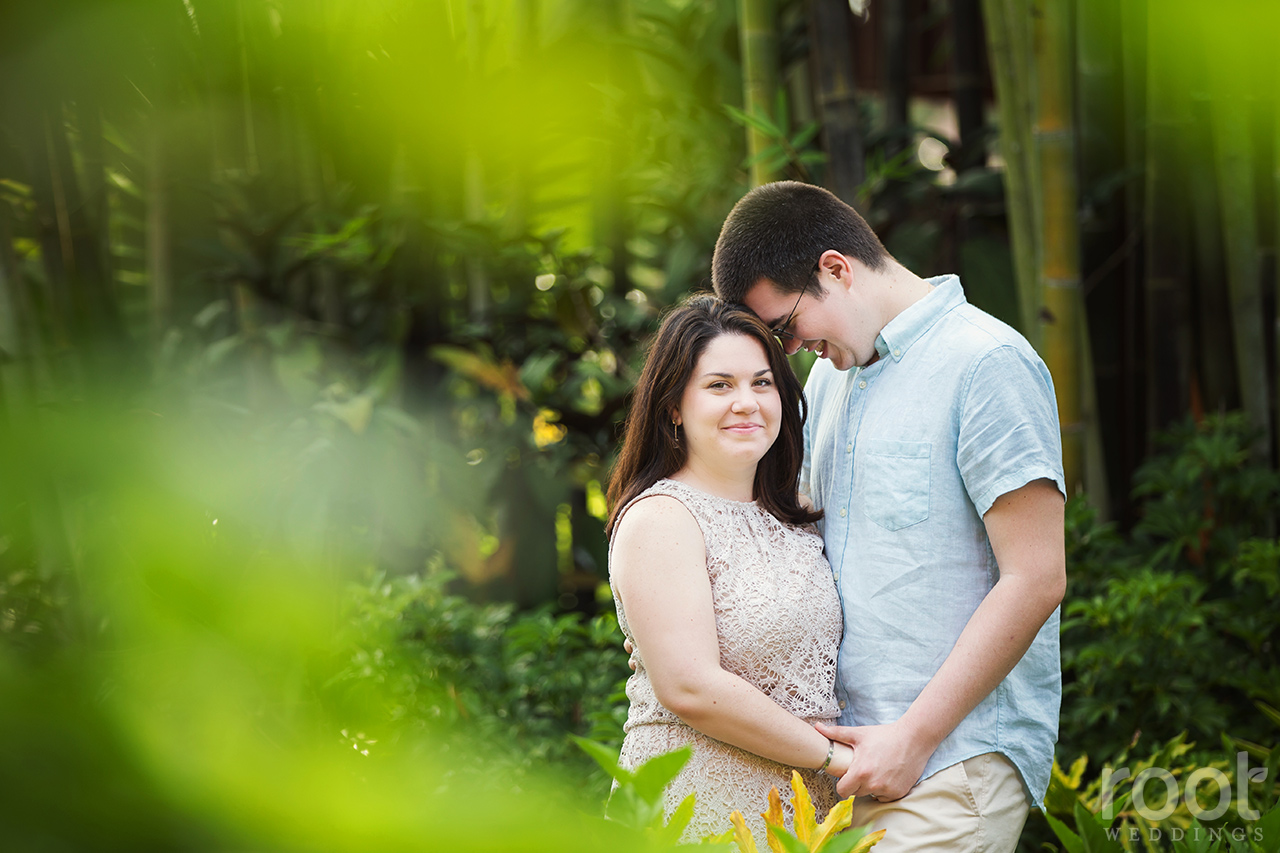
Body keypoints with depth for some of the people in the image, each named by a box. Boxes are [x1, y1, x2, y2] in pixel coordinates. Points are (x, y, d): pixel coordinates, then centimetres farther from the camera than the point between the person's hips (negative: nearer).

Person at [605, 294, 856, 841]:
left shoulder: (792, 521, 12)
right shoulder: (659, 518, -12)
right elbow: (691, 689, -20)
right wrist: (830, 754, -14)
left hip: (806, 805, 7)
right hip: (700, 815, -7)